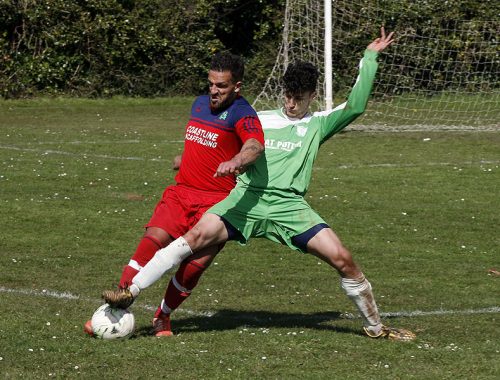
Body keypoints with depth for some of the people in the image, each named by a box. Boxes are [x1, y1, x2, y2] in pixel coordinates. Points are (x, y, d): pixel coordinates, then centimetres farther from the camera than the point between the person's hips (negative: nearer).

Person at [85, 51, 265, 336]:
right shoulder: (200, 104, 14)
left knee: (194, 264, -14)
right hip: (181, 192, 5)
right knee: (153, 241, -14)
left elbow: (256, 145, -32)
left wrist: (235, 162, -53)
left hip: (216, 202, -5)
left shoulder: (241, 113, -10)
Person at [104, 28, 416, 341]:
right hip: (247, 199, 0)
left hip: (290, 206, 0)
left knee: (343, 259, -12)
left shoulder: (318, 125, 14)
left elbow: (356, 106, 2)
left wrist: (370, 58, 4)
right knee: (198, 235, -24)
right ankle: (131, 293, -23)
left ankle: (375, 326, 9)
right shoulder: (260, 120, 19)